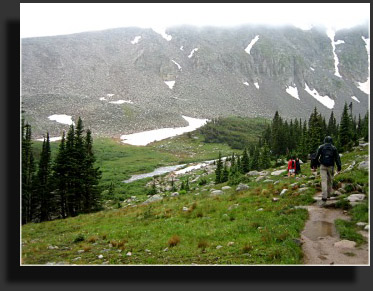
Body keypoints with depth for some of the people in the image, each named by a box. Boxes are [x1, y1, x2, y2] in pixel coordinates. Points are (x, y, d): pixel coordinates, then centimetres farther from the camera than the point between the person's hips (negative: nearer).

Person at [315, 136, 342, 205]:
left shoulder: (321, 147, 5)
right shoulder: (334, 148, 7)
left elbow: (316, 156, 1)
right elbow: (337, 158, 2)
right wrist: (339, 167, 1)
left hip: (323, 166, -1)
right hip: (331, 166, 1)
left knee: (324, 181, -9)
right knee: (330, 181, 17)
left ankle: (324, 198, -21)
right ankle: (329, 194, 28)